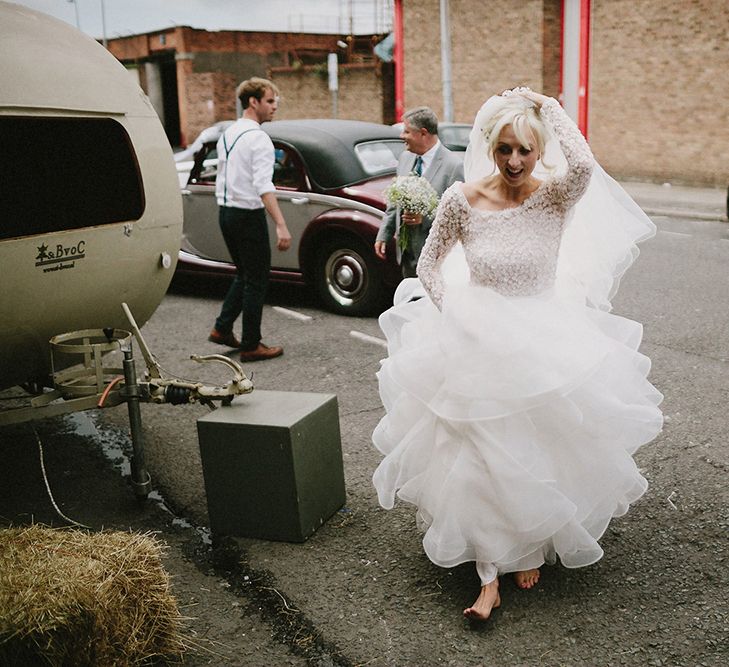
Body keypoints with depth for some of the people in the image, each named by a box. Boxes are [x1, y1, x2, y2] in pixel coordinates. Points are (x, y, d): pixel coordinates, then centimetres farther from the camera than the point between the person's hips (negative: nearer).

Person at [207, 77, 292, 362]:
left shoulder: (227, 134, 12)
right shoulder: (258, 138, -16)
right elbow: (264, 186, -27)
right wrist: (281, 226, -32)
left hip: (225, 212, 9)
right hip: (248, 215, -8)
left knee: (244, 274, 22)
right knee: (257, 280, 2)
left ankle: (222, 329, 21)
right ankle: (251, 345, 8)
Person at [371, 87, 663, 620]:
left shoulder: (555, 197, -9)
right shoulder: (463, 200, -8)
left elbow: (584, 167, -33)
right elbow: (429, 265, 4)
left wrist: (550, 109, -20)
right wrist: (455, 312, -8)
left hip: (546, 345, 0)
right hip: (478, 343, 0)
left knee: (538, 454, 10)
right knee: (479, 459, -1)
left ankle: (532, 548, 36)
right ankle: (490, 575, 10)